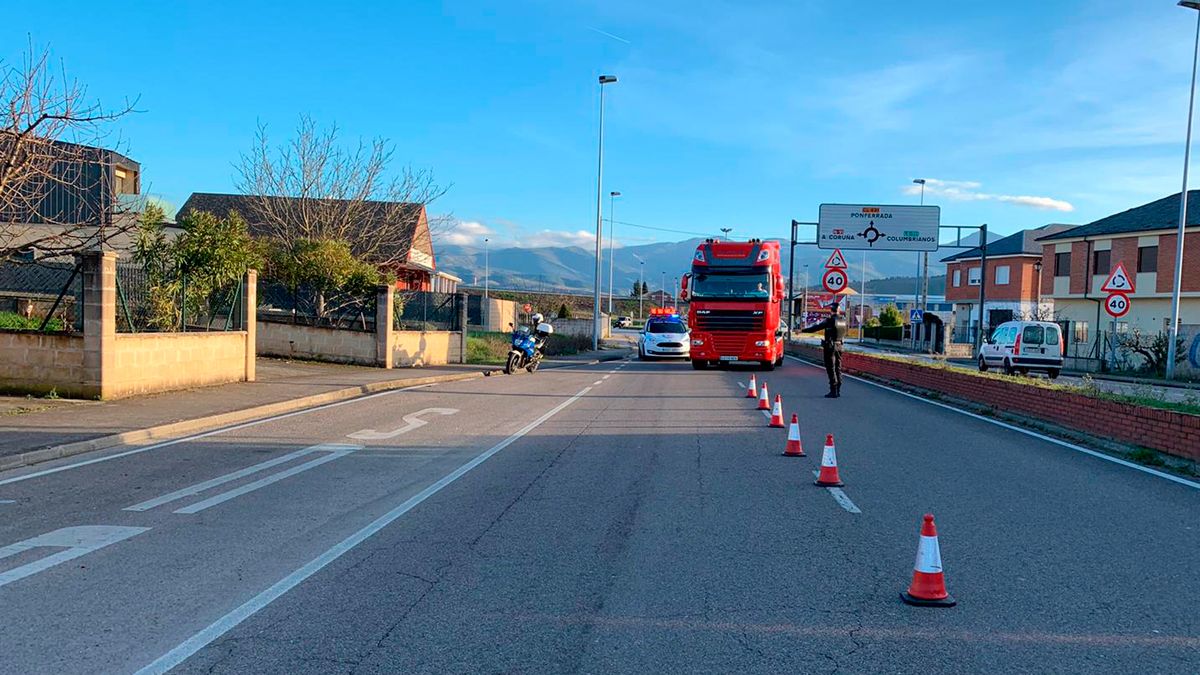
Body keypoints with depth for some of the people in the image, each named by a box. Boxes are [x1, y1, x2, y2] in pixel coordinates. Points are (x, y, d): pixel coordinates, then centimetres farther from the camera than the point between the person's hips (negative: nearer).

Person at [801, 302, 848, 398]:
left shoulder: (830, 320, -14)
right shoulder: (844, 320, 2)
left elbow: (816, 327, -11)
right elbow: (847, 330, 19)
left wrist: (802, 331, -2)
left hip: (830, 346, -6)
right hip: (839, 346, 6)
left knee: (831, 369, -2)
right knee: (838, 368, 13)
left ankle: (833, 391, -4)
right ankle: (838, 390, 16)